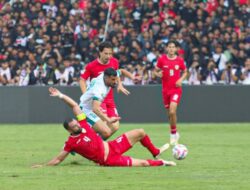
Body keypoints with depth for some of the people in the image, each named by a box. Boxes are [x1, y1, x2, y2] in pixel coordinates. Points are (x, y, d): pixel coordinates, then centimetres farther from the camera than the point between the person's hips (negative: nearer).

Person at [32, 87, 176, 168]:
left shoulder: (82, 124, -6)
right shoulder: (71, 143, -19)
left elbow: (75, 106, -4)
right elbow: (58, 160, -12)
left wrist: (61, 95, -14)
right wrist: (43, 166, -19)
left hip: (112, 147, 7)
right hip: (108, 160, -7)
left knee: (140, 133, 7)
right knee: (143, 163, -15)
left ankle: (155, 152, 32)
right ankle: (161, 163, 15)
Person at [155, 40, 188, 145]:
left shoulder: (180, 60, -1)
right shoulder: (162, 59, -1)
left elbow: (185, 72, 12)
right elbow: (156, 71, 8)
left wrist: (181, 79, -6)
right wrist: (158, 74, -15)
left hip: (176, 89, -2)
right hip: (166, 89, 2)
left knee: (172, 111, -20)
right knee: (169, 113, 9)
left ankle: (173, 133, -4)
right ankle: (174, 133, 28)